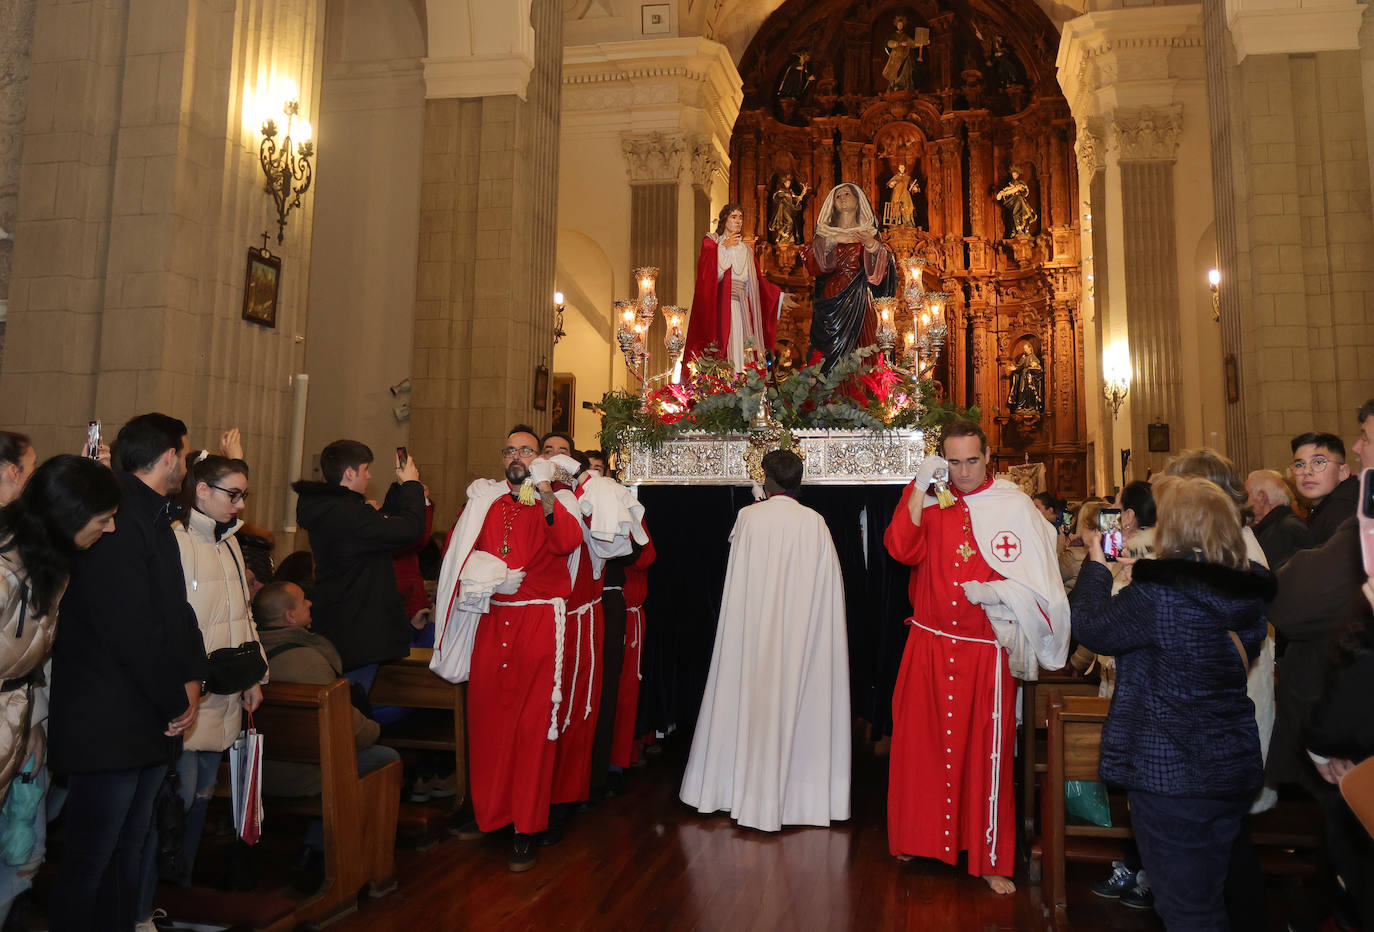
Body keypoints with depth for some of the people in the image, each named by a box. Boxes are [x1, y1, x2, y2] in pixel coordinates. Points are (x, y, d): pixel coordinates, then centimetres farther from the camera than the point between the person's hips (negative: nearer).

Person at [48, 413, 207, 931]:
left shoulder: (154, 518, 13)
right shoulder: (116, 520, -19)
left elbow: (177, 607, 15)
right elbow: (131, 627, -24)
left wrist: (193, 678, 1)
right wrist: (176, 702, -14)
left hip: (151, 722, 10)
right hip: (109, 727, -10)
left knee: (129, 848, 20)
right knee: (89, 863, 4)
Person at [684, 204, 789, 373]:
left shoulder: (746, 250, 21)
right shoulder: (711, 242, 8)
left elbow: (759, 281, 18)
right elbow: (706, 272, -10)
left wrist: (780, 296, 11)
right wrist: (724, 247, -6)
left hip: (740, 309, 4)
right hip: (718, 307, -4)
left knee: (738, 351, -5)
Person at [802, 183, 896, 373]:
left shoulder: (869, 233, 10)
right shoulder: (825, 233, 13)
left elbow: (879, 268, -6)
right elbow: (812, 266, -2)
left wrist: (871, 244, -25)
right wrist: (832, 240, -14)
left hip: (857, 304, -1)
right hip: (830, 304, 1)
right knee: (830, 356, -4)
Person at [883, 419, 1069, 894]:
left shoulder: (1015, 506, -3)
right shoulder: (930, 501, 4)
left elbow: (1037, 582, -3)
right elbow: (902, 550, -12)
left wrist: (994, 592, -20)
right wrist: (920, 489, -16)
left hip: (986, 650, -2)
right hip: (928, 644, 2)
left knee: (986, 753, 4)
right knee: (920, 744, 11)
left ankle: (991, 860, 20)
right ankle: (919, 839, 31)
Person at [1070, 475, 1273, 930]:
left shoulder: (1158, 593, -23)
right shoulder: (1249, 593, 1)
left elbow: (1090, 627, -12)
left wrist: (1097, 564, 2)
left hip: (1171, 773, -8)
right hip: (1236, 768, 8)